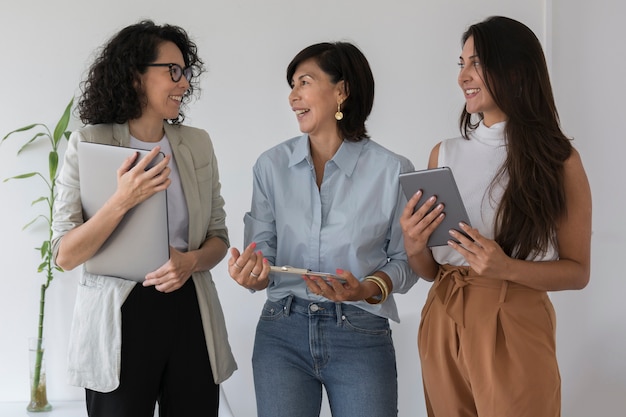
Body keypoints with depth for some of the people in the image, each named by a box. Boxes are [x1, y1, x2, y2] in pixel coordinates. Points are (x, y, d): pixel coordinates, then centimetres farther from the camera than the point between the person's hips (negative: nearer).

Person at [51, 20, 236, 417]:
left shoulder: (198, 143, 6)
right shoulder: (89, 143, -5)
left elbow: (218, 237, 11)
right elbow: (66, 256, -9)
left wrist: (191, 261, -12)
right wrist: (122, 201, -24)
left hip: (189, 311, 4)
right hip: (120, 317, -3)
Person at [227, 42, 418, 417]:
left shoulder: (393, 170, -6)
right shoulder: (272, 165, 2)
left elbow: (404, 260, -1)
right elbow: (261, 251, 5)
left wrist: (369, 289, -19)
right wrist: (253, 276, -16)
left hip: (360, 334, -2)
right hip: (283, 331, 2)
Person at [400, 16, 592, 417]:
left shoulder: (559, 160, -7)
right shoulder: (444, 154, 4)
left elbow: (577, 271, -4)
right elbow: (431, 270, 8)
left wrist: (507, 268, -21)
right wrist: (414, 247, -14)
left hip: (514, 328, -4)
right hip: (443, 324, 4)